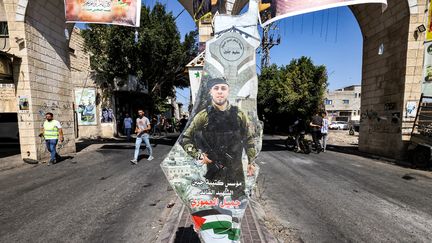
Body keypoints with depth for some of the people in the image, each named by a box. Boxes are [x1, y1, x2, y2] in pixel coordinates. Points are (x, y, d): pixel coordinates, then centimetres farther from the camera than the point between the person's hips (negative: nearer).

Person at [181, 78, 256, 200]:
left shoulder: (239, 114, -2)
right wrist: (197, 156, -12)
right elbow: (185, 138, -2)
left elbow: (248, 139, 7)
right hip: (214, 168, -2)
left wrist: (251, 161, 7)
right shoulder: (203, 116, -8)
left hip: (236, 168, 2)